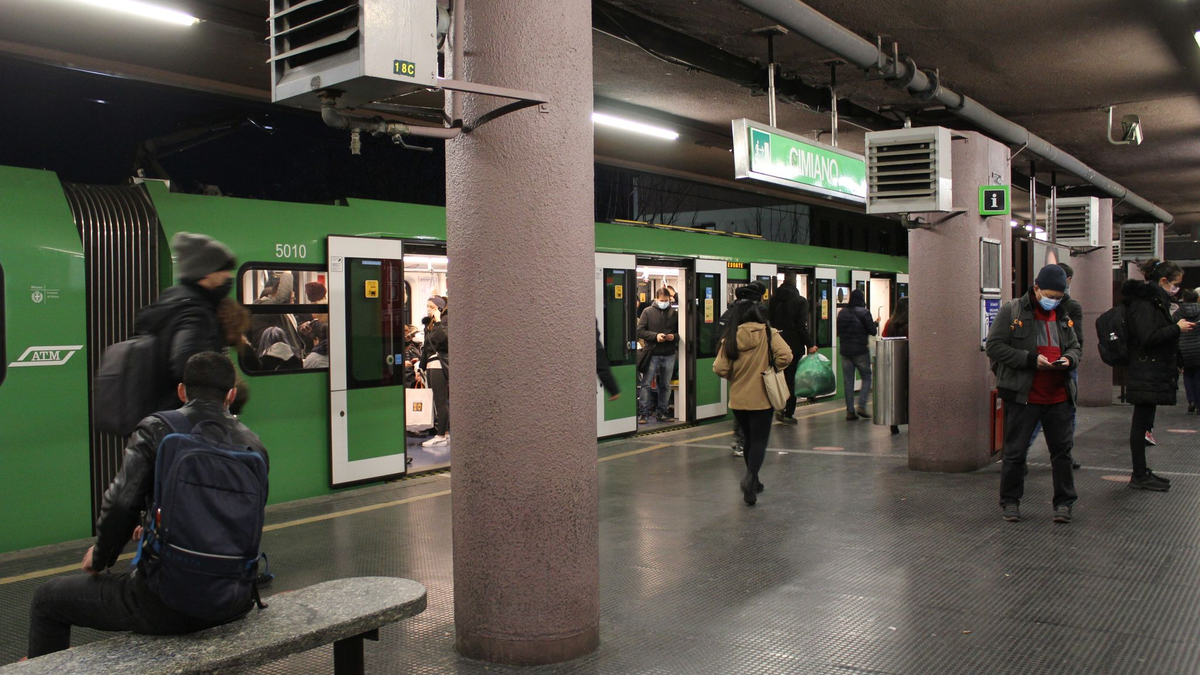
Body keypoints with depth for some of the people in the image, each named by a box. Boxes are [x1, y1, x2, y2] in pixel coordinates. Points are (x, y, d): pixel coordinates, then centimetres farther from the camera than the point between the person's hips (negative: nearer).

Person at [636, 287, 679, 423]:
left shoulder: (674, 314, 6)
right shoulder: (648, 312, -1)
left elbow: (680, 332, 12)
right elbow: (640, 331, -6)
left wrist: (674, 336, -10)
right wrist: (655, 336, -18)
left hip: (669, 355, 3)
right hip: (652, 354, -3)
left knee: (665, 385, 10)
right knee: (646, 384, -2)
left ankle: (662, 412, 20)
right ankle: (643, 413, 4)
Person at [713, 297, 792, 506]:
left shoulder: (731, 338, -5)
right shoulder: (768, 333, -8)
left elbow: (719, 368, -9)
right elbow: (785, 355, -19)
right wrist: (771, 370, -1)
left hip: (738, 399, 3)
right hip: (761, 398, -3)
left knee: (749, 439, 18)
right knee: (760, 440, 3)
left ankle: (752, 481, 27)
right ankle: (750, 476, -21)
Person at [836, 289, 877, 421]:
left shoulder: (842, 313, 6)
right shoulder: (864, 312, -10)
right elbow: (872, 331, -8)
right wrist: (875, 324, 11)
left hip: (845, 351, 4)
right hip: (860, 351, -4)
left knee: (848, 381, 6)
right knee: (867, 378, 9)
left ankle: (850, 411, 4)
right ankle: (861, 406, -5)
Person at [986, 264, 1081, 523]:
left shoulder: (1062, 316, 13)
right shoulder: (1011, 311, -4)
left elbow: (1075, 347, 23)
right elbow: (994, 346, -11)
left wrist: (1069, 359, -2)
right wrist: (1031, 359, -18)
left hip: (1058, 396, 5)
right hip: (1022, 395, -5)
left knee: (1062, 450, 9)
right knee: (1015, 451, 5)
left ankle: (1064, 502, 22)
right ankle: (1010, 501, 18)